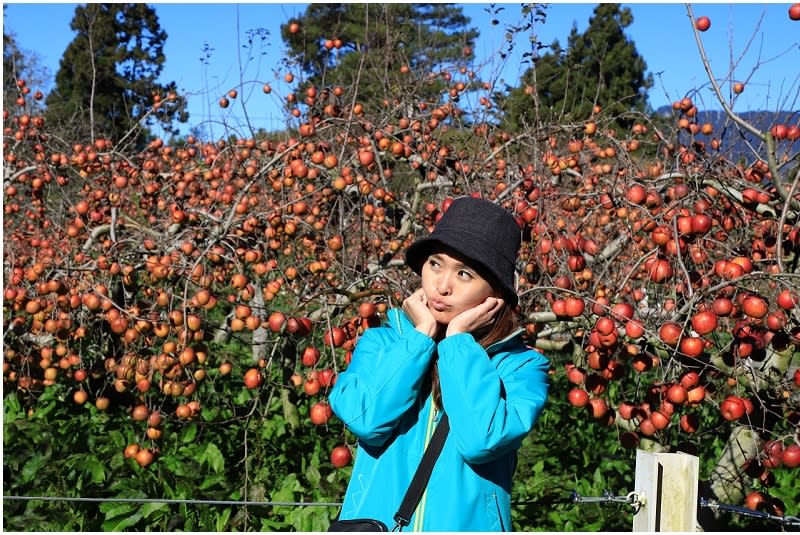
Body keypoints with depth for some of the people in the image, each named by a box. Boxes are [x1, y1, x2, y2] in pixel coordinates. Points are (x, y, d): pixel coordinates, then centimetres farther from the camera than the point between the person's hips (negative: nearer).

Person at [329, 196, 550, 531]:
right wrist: (421, 334, -5)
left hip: (466, 523, -1)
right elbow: (365, 419, -10)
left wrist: (458, 339, -8)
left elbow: (481, 440, -15)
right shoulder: (380, 342, 7)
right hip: (374, 519, 1)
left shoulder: (521, 365, 1)